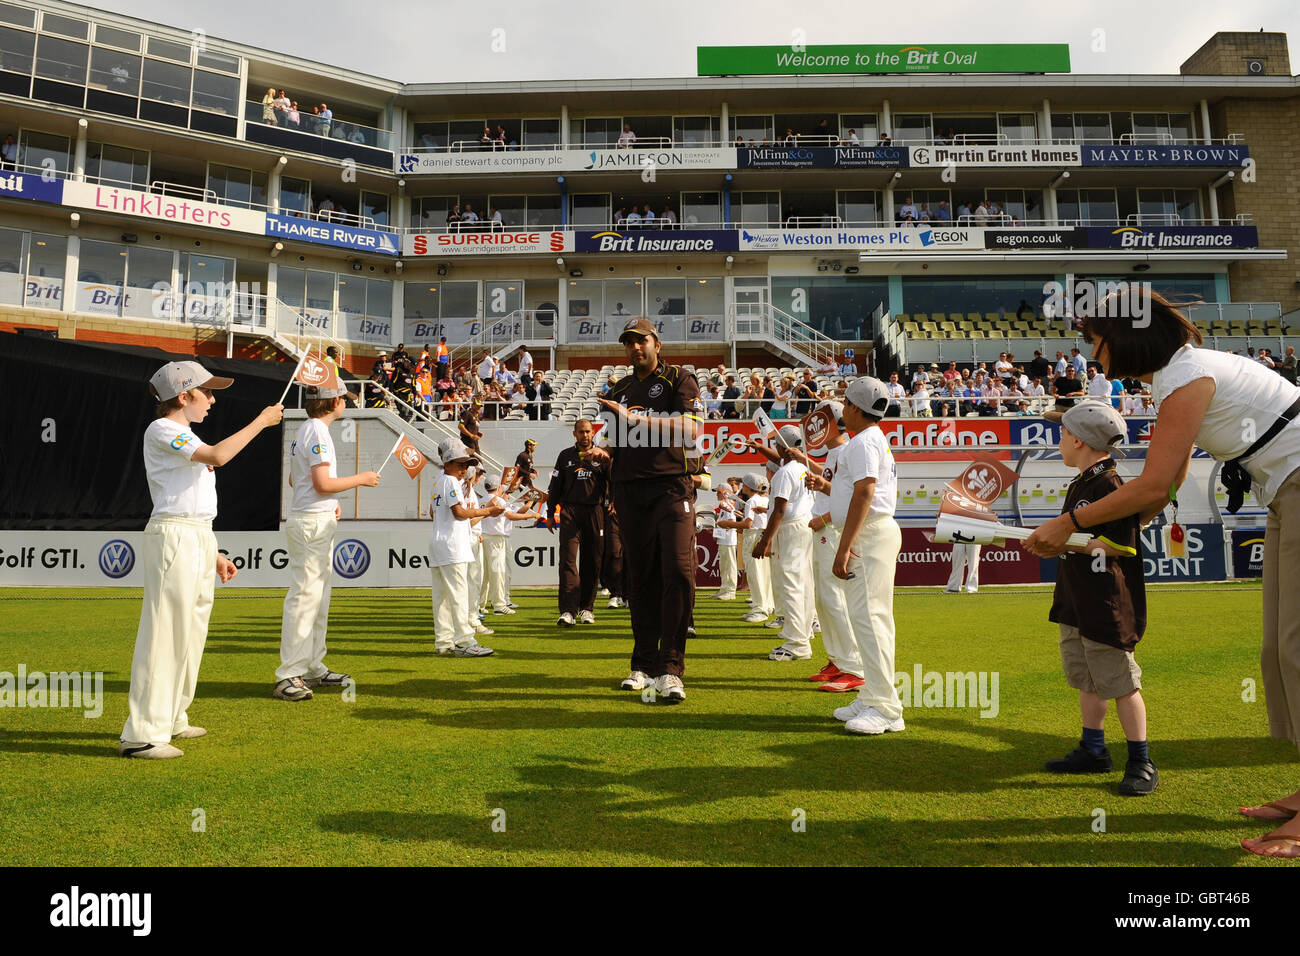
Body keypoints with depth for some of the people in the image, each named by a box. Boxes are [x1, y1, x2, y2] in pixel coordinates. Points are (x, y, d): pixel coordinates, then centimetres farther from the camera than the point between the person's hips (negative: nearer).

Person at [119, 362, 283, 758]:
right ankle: (142, 734, -6)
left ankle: (171, 719, 25)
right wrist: (261, 421, -14)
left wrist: (213, 553, 19)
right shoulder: (161, 430, -6)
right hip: (173, 537, -10)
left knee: (190, 633, 14)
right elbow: (218, 455, -23)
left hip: (199, 539, 10)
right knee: (165, 633, -10)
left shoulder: (185, 437, 22)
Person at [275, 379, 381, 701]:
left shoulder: (305, 431, 16)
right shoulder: (318, 432, -15)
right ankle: (288, 676, -9)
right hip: (312, 524, -11)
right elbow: (323, 483, -21)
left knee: (318, 598, 14)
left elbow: (294, 479, 23)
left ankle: (313, 669, 21)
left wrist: (329, 504, 21)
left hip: (317, 522, 11)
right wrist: (360, 479, -9)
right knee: (304, 596, -10)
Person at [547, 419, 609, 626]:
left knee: (591, 561, 4)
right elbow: (555, 486, 15)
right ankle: (568, 611, -16)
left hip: (594, 513, 1)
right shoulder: (565, 456, 13)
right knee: (568, 558, -11)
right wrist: (550, 513, 10)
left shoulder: (601, 456, 11)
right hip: (569, 511, -1)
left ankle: (586, 608, 14)